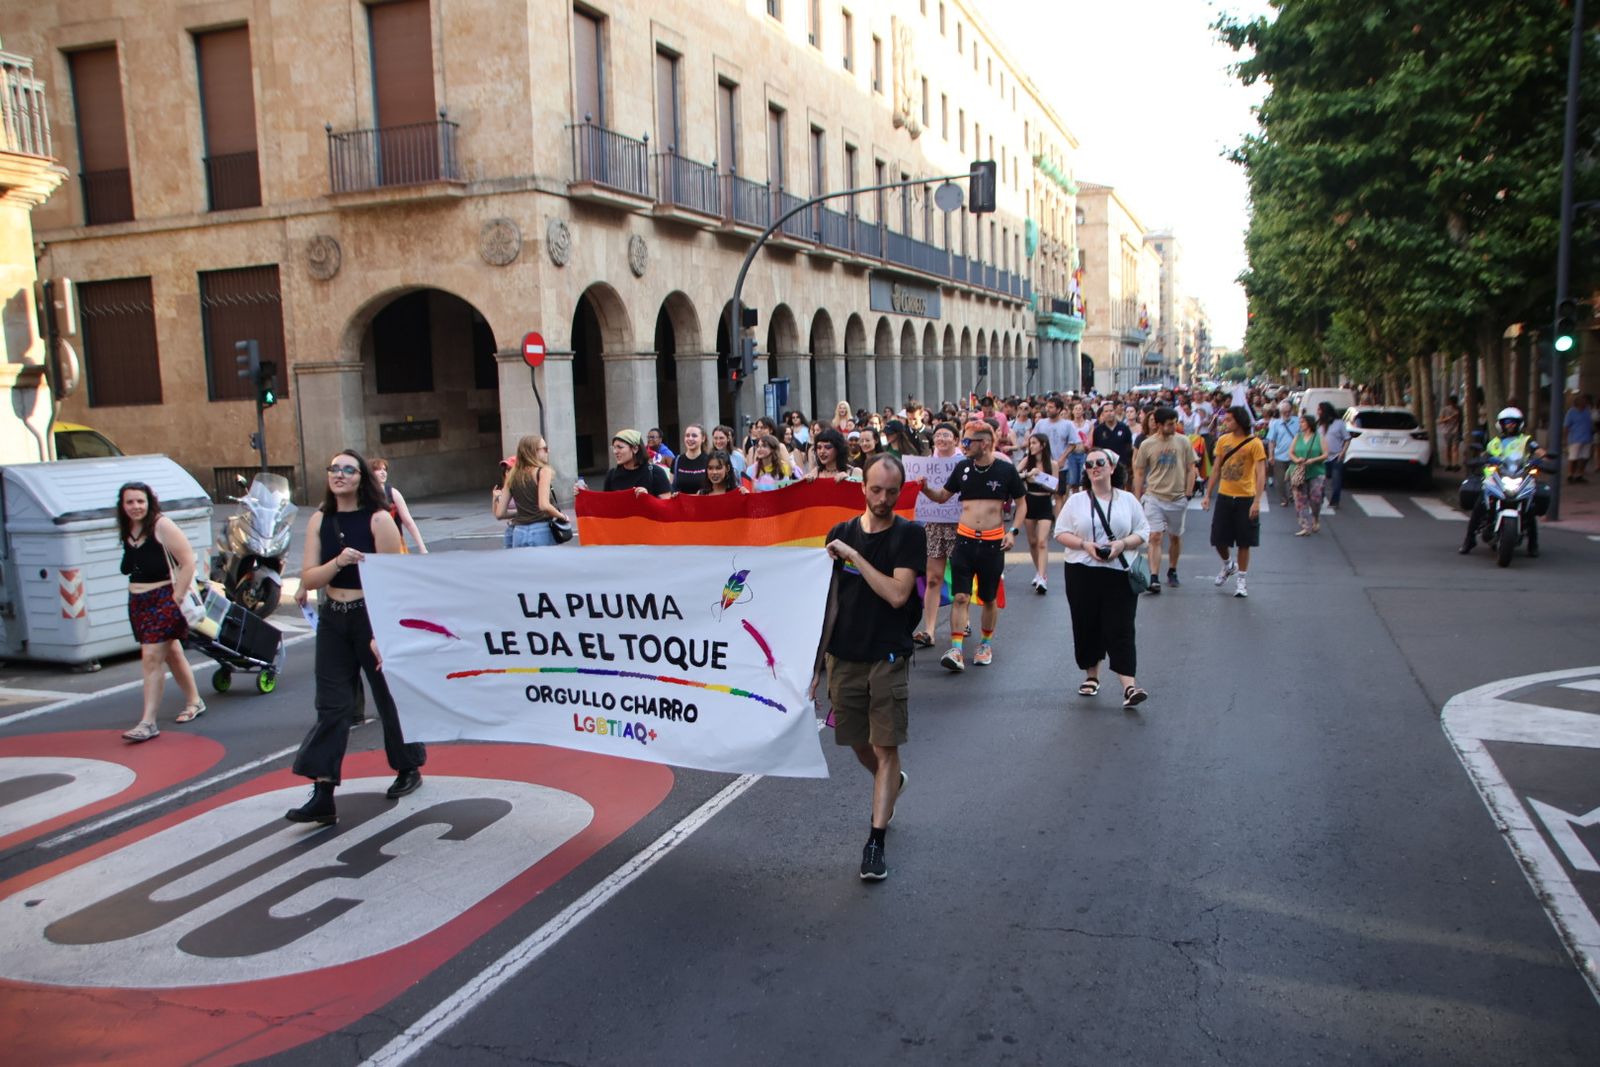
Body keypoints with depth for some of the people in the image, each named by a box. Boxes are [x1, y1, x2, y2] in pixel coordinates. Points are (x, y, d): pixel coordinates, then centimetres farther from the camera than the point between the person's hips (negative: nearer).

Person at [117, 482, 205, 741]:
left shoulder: (162, 526, -13)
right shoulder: (126, 531, 8)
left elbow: (188, 561, -16)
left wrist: (177, 598, -16)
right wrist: (135, 592, 11)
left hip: (163, 600, -7)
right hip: (137, 603, 8)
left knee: (151, 658, -11)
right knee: (171, 653, 19)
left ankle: (148, 722, -8)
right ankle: (194, 701, 34)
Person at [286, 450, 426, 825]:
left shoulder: (379, 519, -10)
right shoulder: (320, 521, 4)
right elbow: (308, 579, 0)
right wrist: (338, 561, -21)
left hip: (373, 617, -4)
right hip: (333, 619, 4)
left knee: (390, 698, 9)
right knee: (331, 705, 1)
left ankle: (408, 769, 30)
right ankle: (323, 796, 1)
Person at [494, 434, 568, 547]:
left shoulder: (512, 476, 9)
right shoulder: (543, 471, -6)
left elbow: (499, 513, 9)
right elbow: (544, 505, -19)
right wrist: (562, 516, -3)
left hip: (519, 534, 5)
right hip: (541, 532, -5)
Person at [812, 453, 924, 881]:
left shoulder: (909, 534, -6)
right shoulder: (841, 533, 5)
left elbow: (898, 594, -19)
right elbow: (829, 600, 8)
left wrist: (853, 555, -17)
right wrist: (816, 661, 6)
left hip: (888, 658, -4)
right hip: (844, 658, 4)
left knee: (886, 750, -5)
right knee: (859, 746, 16)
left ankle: (875, 841, 1)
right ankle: (892, 783, 46)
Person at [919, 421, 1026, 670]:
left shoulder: (1006, 470, -4)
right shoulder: (962, 467, 3)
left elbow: (1021, 503, 5)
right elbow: (942, 496, 12)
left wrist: (1013, 531, -5)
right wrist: (926, 489, -8)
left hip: (993, 543, -1)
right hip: (965, 539, 2)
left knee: (990, 598, 12)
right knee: (960, 597, -6)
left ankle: (986, 644, 29)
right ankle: (956, 650, -8)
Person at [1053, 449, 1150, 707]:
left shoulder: (1127, 500, 7)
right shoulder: (1077, 501, 6)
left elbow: (1143, 532, 7)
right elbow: (1060, 532, 3)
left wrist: (1122, 544, -13)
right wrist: (1085, 544, -14)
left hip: (1119, 574, -1)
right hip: (1082, 573, 1)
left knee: (1120, 630, -8)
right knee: (1086, 626, 8)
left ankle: (1129, 686, -12)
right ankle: (1091, 676, 27)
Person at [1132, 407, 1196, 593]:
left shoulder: (1183, 442, -1)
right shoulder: (1146, 444, -3)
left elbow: (1190, 470, 5)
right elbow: (1139, 473, 4)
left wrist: (1188, 494, -1)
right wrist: (1138, 499, 2)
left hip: (1178, 498, 2)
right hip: (1154, 497, -2)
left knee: (1175, 537, 14)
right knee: (1154, 537, -11)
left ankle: (1172, 572, 32)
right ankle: (1154, 578, -14)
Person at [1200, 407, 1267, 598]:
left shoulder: (1254, 443, -10)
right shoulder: (1222, 440, 3)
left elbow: (1261, 474, -14)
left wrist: (1257, 501, -22)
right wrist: (1208, 495, 8)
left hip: (1245, 498, -4)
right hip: (1224, 496, 4)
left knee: (1244, 541, 4)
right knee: (1219, 539, 8)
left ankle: (1242, 579, 17)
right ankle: (1228, 565, 36)